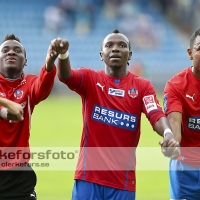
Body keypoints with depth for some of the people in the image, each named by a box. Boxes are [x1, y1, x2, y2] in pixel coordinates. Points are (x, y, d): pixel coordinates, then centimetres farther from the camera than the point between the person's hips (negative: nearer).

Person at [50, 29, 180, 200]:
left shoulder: (142, 86, 4)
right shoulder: (90, 79, 4)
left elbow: (156, 116, -11)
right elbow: (65, 75, -17)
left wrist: (168, 134, -35)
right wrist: (63, 53, -40)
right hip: (89, 176, -1)